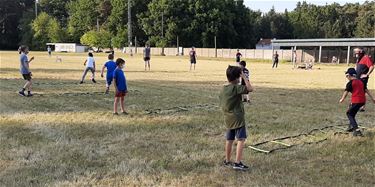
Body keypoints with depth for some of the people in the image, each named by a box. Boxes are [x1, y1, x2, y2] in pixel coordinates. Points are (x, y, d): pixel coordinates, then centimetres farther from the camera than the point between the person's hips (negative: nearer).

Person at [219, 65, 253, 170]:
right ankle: (238, 163, -11)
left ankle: (227, 161, 26)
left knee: (229, 140, 16)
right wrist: (244, 77, -16)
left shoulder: (223, 89, 8)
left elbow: (221, 104, 13)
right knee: (241, 139, -7)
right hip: (237, 118, -8)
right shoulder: (236, 88, -16)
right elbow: (250, 89, -24)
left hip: (228, 118, 8)